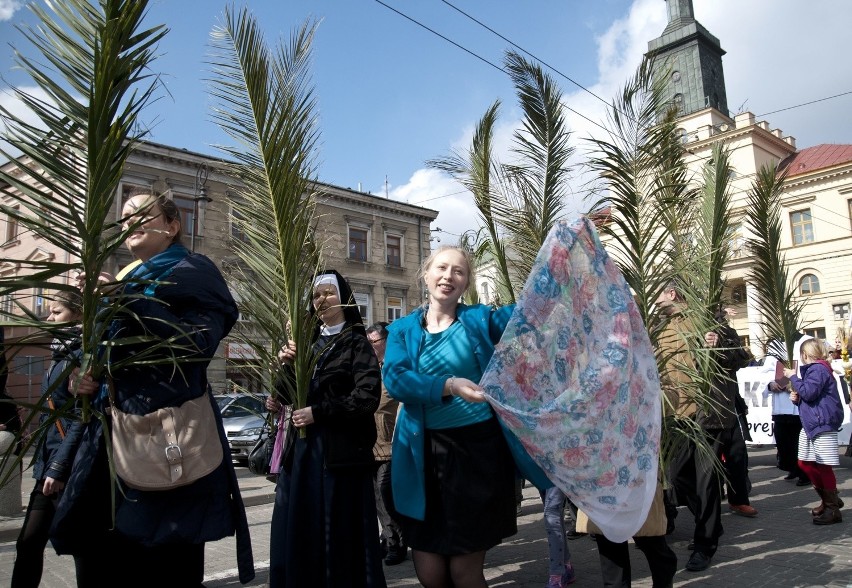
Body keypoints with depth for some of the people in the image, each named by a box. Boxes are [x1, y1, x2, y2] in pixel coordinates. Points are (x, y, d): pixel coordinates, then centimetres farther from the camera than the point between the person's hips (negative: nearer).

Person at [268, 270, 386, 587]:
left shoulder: (357, 342, -2)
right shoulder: (308, 342, 13)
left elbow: (368, 396, -14)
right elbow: (285, 397, 10)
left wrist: (318, 412, -14)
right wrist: (287, 365, -8)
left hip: (341, 450, -5)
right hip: (302, 448, 5)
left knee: (340, 533, 0)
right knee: (297, 532, 7)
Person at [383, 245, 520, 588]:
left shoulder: (480, 318, 3)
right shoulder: (403, 329, 5)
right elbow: (395, 379, -11)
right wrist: (448, 386, -27)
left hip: (479, 448, -1)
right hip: (426, 453, 2)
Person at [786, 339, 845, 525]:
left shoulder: (818, 369, -11)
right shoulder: (813, 369, 20)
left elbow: (808, 392, -24)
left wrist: (793, 377, -11)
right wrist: (796, 399, 7)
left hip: (823, 424, -10)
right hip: (811, 424, 10)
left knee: (823, 466, -4)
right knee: (806, 464, 13)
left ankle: (832, 509, 5)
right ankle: (829, 500, 27)